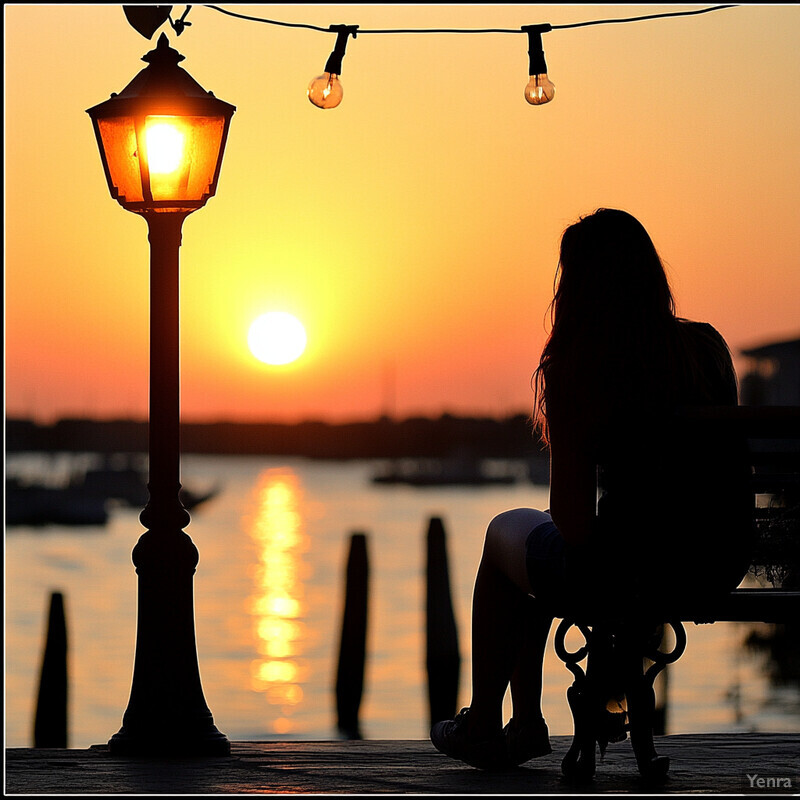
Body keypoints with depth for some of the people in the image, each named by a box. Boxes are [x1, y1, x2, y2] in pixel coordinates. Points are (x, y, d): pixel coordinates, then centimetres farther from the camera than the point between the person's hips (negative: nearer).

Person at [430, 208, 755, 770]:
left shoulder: (574, 370, -15)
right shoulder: (709, 345, 0)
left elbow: (573, 523, -15)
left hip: (628, 574, -6)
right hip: (721, 568, 6)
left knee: (505, 537, 29)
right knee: (539, 547, 34)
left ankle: (482, 725, 41)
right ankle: (525, 725, 42)